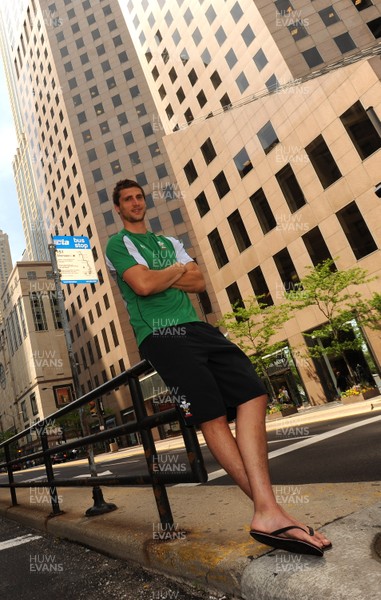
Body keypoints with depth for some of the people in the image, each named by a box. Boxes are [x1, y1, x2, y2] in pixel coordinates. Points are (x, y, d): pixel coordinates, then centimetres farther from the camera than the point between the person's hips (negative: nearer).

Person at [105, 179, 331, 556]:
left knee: (251, 394, -13)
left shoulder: (169, 242, 29)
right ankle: (267, 508, -11)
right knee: (212, 414, -17)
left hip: (196, 327, 6)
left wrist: (160, 277, -1)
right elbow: (142, 285, -10)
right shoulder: (117, 244, 10)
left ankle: (267, 512, -15)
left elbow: (199, 282, 13)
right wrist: (178, 269, 6)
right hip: (160, 335, -6)